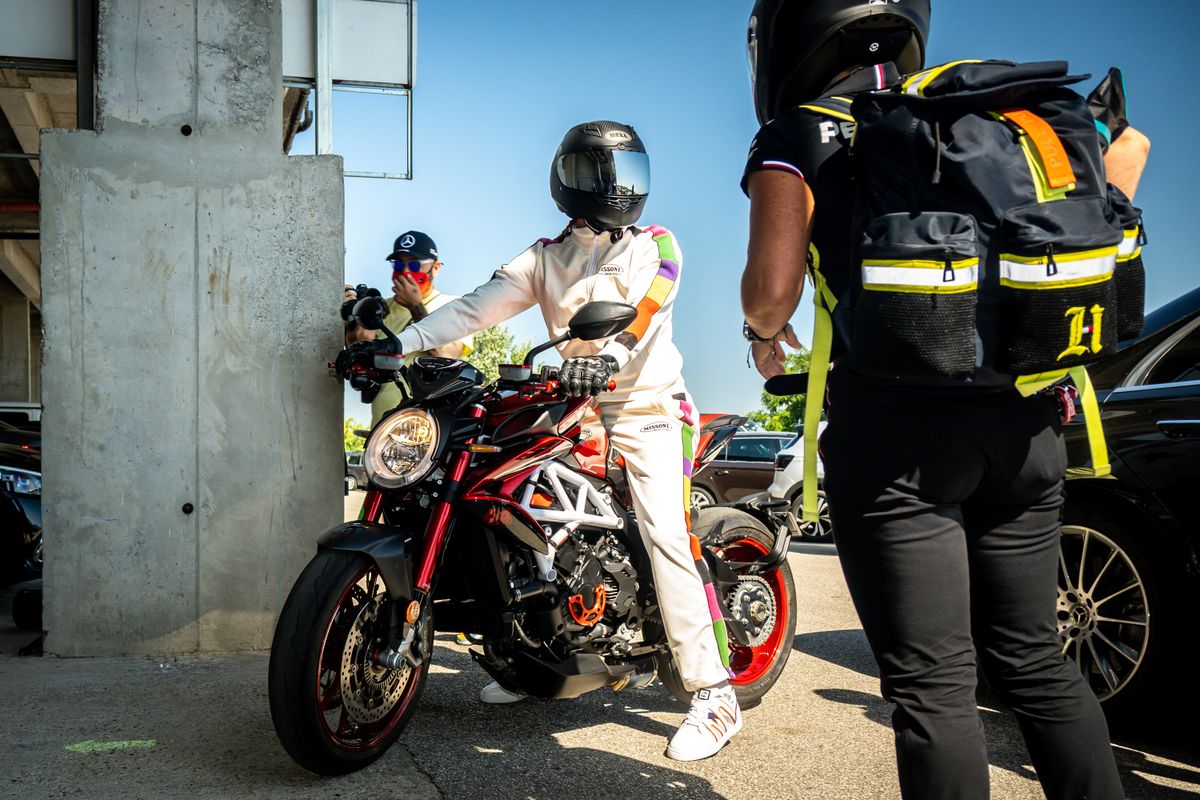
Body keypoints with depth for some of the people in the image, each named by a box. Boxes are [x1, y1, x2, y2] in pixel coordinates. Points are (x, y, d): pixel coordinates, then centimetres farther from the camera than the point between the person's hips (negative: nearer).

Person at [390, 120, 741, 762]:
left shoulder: (657, 248, 0)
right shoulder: (545, 259, 9)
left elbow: (645, 308, -20)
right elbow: (477, 306, -1)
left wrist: (612, 354, -41)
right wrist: (399, 343, -13)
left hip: (646, 409, -5)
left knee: (664, 536, -17)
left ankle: (712, 692, -13)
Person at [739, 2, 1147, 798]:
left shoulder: (798, 137, 0)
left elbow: (772, 284, -12)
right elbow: (1124, 141, 22)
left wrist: (764, 334, 11)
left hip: (899, 426, -5)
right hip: (1026, 421, 6)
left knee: (932, 683, 0)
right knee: (1033, 659, 17)